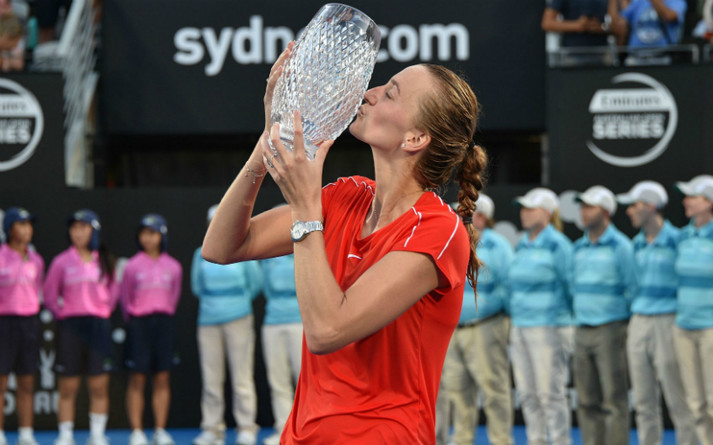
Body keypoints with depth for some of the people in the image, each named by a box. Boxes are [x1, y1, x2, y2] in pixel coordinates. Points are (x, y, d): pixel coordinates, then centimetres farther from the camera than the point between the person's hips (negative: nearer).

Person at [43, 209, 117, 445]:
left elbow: (112, 293, 15)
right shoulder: (62, 262, 0)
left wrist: (104, 311, 6)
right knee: (68, 387, 0)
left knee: (99, 385, 1)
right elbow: (49, 295, 5)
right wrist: (62, 313, -1)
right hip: (70, 326, -2)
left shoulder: (104, 261, 6)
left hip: (99, 325, 2)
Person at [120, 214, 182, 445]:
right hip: (139, 323, -2)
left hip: (163, 322, 2)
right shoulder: (133, 265, -2)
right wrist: (133, 316, 7)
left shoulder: (173, 266, 4)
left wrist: (164, 314, 10)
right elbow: (124, 297, 6)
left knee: (162, 378, 4)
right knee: (137, 378, -3)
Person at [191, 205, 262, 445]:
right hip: (208, 320, 2)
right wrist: (214, 302, 11)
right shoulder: (202, 254, 6)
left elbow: (255, 283, 9)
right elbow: (197, 286, 15)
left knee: (241, 376, -4)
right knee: (211, 378, 3)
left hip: (238, 319, -2)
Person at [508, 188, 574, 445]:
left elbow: (568, 285, -5)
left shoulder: (557, 245, -8)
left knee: (551, 394, -7)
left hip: (548, 328, -8)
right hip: (520, 327, 8)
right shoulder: (522, 247, 15)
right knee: (527, 394, 8)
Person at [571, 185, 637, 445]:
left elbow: (632, 288, -5)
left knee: (614, 399, -7)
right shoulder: (579, 248, 13)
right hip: (582, 331, 7)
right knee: (587, 401, 7)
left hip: (610, 329, -7)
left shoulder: (620, 246, -7)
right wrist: (578, 312, 14)